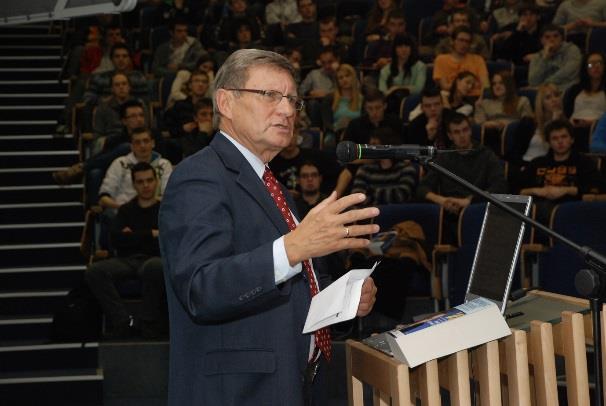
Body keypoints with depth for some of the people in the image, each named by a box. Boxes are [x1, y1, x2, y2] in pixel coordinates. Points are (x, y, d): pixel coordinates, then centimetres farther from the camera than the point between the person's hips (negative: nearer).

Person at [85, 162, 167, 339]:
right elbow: (117, 240, 5)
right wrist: (151, 234, 0)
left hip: (154, 258, -3)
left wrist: (134, 237, 3)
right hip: (127, 260, 3)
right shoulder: (126, 210, 23)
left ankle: (149, 324, -24)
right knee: (94, 271, -27)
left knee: (154, 267, -42)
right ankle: (124, 321, -26)